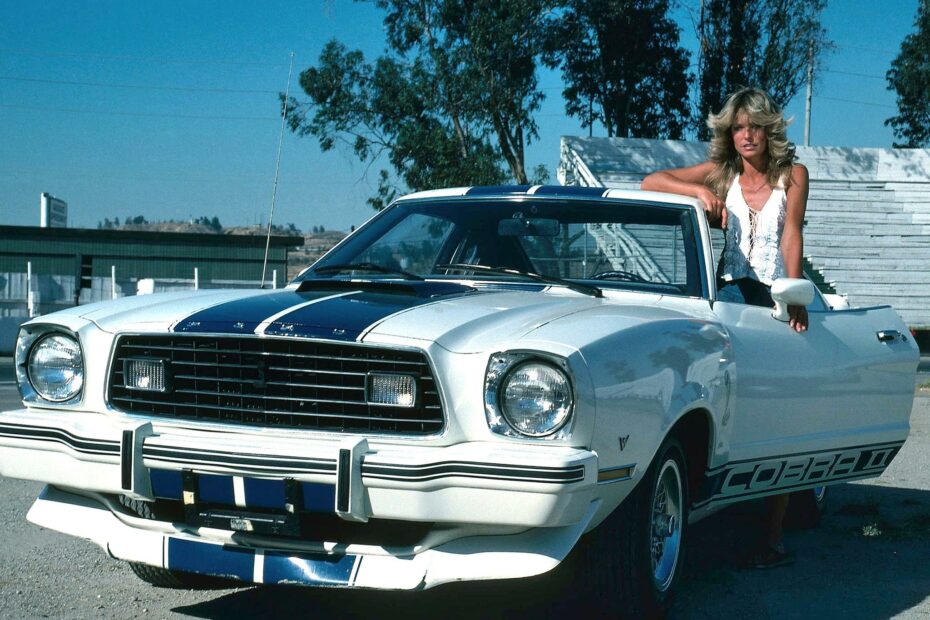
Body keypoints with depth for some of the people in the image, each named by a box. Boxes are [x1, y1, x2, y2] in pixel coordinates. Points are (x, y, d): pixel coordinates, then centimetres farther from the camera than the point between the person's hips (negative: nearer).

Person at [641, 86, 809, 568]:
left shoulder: (792, 175, 6)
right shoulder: (720, 173, 10)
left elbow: (791, 236, -6)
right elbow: (651, 182, 5)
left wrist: (794, 297, -18)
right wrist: (700, 192, -11)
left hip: (778, 297, -1)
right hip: (731, 289, 1)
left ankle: (773, 536, -5)